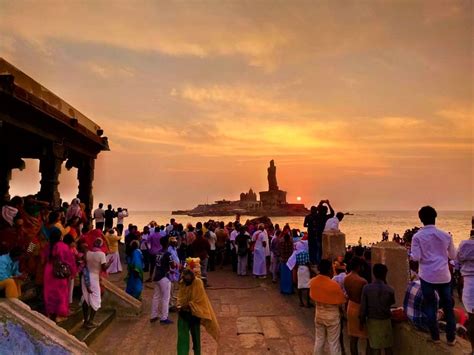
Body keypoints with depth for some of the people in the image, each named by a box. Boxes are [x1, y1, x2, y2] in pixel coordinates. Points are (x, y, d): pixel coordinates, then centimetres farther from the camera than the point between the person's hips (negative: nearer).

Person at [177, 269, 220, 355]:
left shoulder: (198, 283, -18)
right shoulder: (182, 283, -4)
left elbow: (197, 300, -16)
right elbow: (180, 297, 6)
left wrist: (187, 306, -20)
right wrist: (179, 306, -10)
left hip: (194, 313, -3)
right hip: (183, 313, 3)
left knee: (195, 335, 12)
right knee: (182, 336, -1)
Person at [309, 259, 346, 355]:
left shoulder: (312, 282, -10)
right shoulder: (334, 284, -25)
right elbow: (341, 301, -12)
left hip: (319, 313, 5)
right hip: (332, 315, -5)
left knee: (319, 339, 19)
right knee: (333, 342, 9)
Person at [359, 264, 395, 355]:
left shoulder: (366, 288, -13)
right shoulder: (390, 290, -13)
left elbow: (363, 306, -9)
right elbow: (392, 302, 8)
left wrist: (362, 320, 5)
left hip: (372, 320, 0)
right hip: (385, 320, 0)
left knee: (376, 347, 8)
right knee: (387, 346, 15)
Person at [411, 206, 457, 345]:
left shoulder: (418, 236, -7)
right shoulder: (446, 235, 1)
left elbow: (416, 258, -12)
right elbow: (453, 256, 10)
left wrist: (411, 254, 9)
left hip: (427, 276, -2)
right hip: (444, 276, 2)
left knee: (430, 306, 10)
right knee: (448, 306, 14)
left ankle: (435, 336, 16)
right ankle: (451, 338, 20)